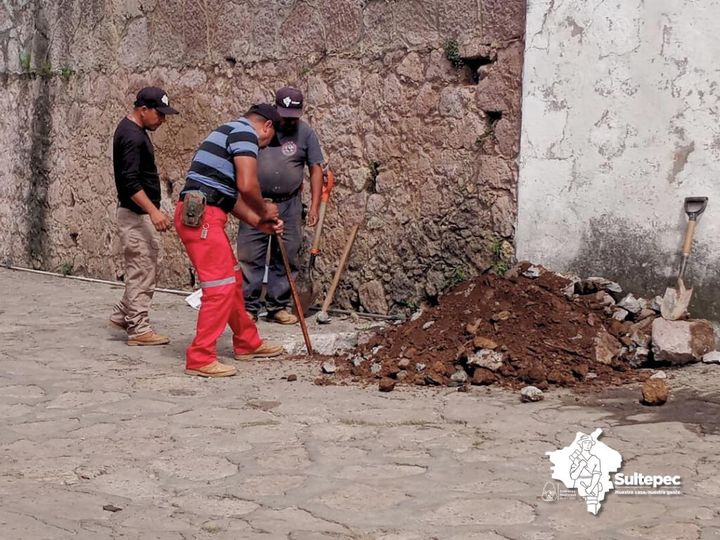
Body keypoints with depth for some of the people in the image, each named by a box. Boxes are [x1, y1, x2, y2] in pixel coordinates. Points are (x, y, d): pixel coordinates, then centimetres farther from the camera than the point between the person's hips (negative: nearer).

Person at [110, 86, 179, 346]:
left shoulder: (133, 129, 13)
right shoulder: (131, 136, -19)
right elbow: (130, 181, -26)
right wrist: (153, 211, -31)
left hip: (143, 213, 10)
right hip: (135, 214, -10)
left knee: (145, 269, 16)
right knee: (141, 271, -5)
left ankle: (122, 314, 26)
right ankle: (138, 329, 1)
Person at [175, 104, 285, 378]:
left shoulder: (231, 132, 26)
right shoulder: (246, 132, -6)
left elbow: (231, 195, 26)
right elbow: (247, 186, -18)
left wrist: (259, 222, 19)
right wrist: (264, 210, 0)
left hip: (204, 215, 11)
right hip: (201, 216, -11)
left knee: (233, 280, 19)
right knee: (221, 286, -8)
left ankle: (247, 343, 32)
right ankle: (200, 358, -5)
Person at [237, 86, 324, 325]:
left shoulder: (305, 133, 1)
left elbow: (316, 170, 3)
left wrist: (314, 206, -4)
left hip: (288, 205, 1)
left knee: (286, 258, 5)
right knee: (249, 256, -2)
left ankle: (278, 307, 15)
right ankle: (249, 307, 5)